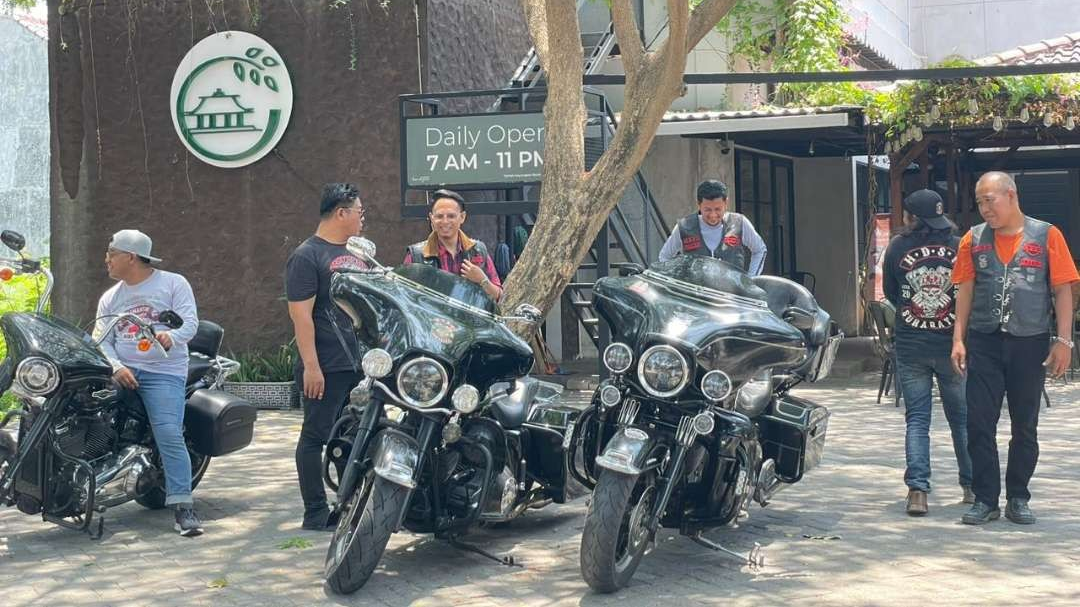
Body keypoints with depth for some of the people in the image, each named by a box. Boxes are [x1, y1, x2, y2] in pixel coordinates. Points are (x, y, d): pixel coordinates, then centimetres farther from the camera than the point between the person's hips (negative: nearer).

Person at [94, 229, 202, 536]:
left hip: (164, 373, -5)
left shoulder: (173, 284, 6)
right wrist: (116, 367, -12)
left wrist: (171, 336, -28)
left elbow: (190, 322, -5)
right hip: (122, 371, 5)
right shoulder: (109, 298, 19)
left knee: (170, 436, -20)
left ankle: (182, 506, -19)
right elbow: (101, 339, 9)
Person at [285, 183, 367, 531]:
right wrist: (311, 365, -20)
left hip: (361, 363, 9)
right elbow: (300, 313, -15)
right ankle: (316, 514, 3)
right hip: (327, 368, -8)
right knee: (316, 437, -1)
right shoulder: (307, 256, -10)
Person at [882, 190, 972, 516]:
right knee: (962, 418, 14)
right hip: (952, 343, 0)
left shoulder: (897, 248, -3)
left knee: (916, 419, 4)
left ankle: (917, 490, -7)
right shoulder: (959, 247, -5)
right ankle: (972, 486, 21)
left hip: (910, 345, 0)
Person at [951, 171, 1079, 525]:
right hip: (984, 342, 2)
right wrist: (959, 339, 2)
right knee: (980, 424, -1)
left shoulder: (1047, 236, -1)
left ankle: (1017, 499, 18)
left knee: (1025, 427, 7)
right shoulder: (974, 239, 5)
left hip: (1030, 343, -1)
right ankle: (985, 499, 7)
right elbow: (966, 291, 8)